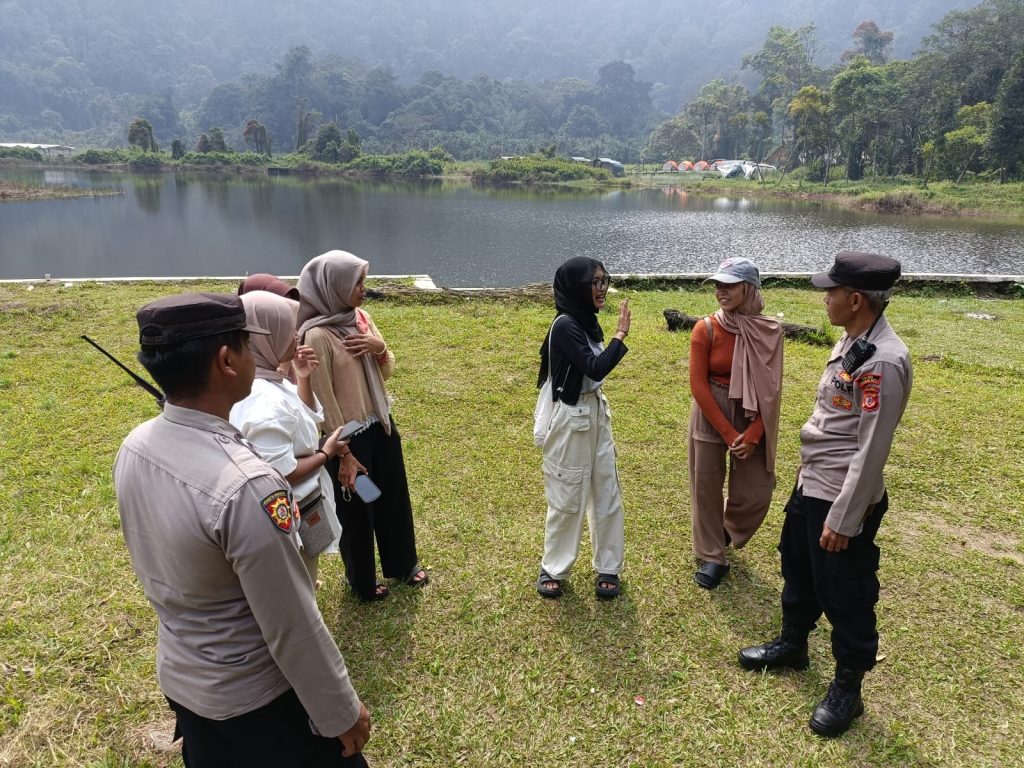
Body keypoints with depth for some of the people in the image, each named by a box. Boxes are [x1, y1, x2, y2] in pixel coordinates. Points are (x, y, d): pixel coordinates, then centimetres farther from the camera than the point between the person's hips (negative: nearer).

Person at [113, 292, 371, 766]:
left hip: (178, 677, 7)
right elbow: (293, 627, -24)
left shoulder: (134, 447, -10)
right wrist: (341, 712, -13)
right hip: (255, 697, -7)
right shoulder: (244, 485, -34)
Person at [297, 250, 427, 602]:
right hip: (351, 435, -7)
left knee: (394, 498, 22)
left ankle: (403, 564, 44)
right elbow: (324, 399, -18)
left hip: (381, 424, 7)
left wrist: (380, 348, -14)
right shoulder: (318, 336, -22)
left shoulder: (361, 317, 1)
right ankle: (362, 582, 36)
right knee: (356, 510, 13)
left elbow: (387, 371, 8)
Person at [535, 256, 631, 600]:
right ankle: (553, 570, 23)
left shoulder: (587, 322, 6)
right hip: (572, 420, -8)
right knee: (568, 498, 4)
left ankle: (608, 569, 25)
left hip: (597, 414, 8)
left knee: (607, 493, 12)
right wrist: (621, 334, -19)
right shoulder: (565, 325, -19)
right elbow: (596, 368, -25)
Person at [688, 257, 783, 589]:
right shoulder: (706, 329, -12)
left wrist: (752, 434, -12)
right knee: (707, 488, 5)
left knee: (756, 493, 6)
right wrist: (728, 433, -13)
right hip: (710, 417, -2)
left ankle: (724, 531, 38)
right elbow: (698, 385, -12)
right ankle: (712, 557, 24)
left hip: (752, 419, 2)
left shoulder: (771, 331, -7)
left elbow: (772, 389, -4)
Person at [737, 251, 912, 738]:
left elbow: (870, 451, -25)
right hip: (810, 484, 10)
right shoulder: (851, 341, 4)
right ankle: (792, 645, 48)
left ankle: (847, 689, 30)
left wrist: (844, 519, -20)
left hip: (841, 499, -10)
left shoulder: (883, 361, -26)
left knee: (845, 596, 9)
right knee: (798, 570, 26)